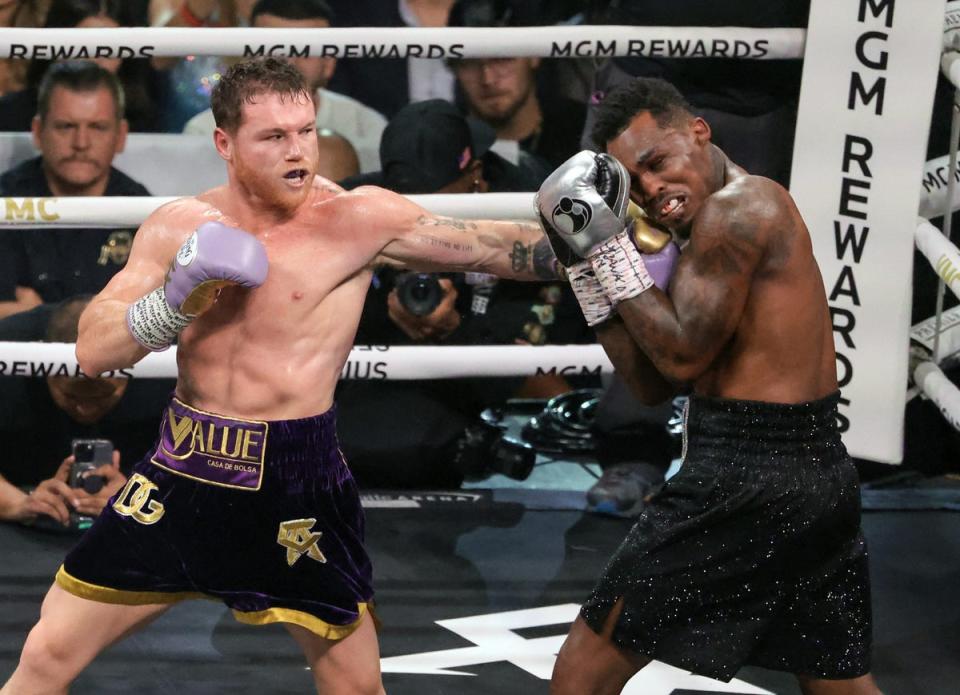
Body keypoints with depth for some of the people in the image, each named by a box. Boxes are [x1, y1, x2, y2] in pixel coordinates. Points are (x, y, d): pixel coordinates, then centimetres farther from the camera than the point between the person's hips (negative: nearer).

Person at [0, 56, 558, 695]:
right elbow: (93, 352, -4)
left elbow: (493, 248, -14)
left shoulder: (357, 219, -10)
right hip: (184, 472, 3)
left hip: (295, 481, -3)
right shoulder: (180, 227, 0)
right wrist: (178, 296, -19)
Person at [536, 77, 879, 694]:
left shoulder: (734, 209, -12)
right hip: (822, 470, 10)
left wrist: (609, 248, -11)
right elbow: (654, 384, 14)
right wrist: (591, 269, 6)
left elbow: (682, 355, -16)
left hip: (744, 476, -10)